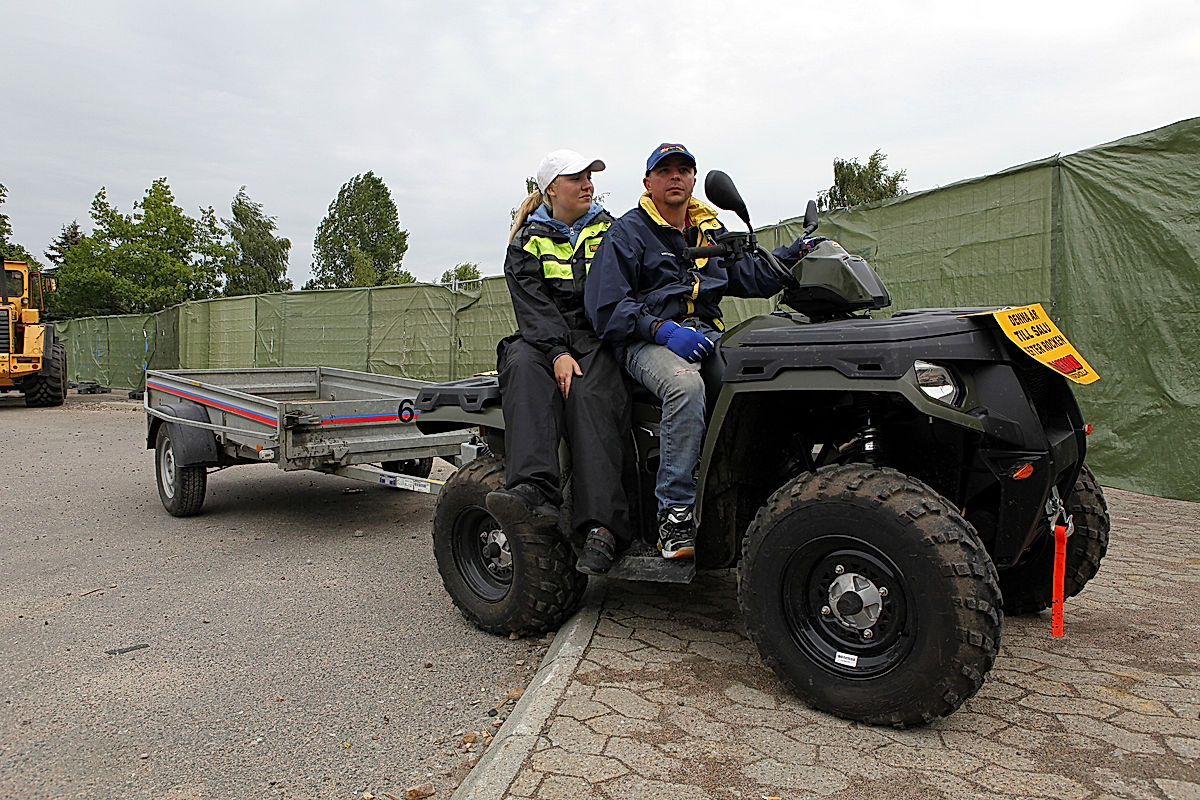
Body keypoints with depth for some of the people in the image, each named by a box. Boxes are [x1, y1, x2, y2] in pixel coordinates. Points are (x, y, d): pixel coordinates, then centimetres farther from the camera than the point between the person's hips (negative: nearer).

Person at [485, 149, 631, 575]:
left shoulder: (609, 231, 18)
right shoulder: (527, 242, 13)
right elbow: (533, 305, -3)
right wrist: (557, 352, -21)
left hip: (599, 338, 0)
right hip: (544, 339, 1)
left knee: (588, 394, -32)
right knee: (524, 367, -35)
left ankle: (601, 525, -44)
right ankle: (535, 492, -50)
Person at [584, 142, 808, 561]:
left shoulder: (710, 231, 25)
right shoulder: (627, 232, 5)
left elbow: (750, 275, 23)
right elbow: (605, 307, -5)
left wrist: (795, 253, 6)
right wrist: (663, 329, -18)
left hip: (707, 334, 6)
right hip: (648, 341, -5)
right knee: (686, 384, -39)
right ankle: (674, 514, -34)